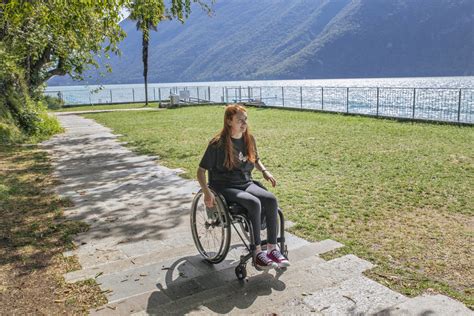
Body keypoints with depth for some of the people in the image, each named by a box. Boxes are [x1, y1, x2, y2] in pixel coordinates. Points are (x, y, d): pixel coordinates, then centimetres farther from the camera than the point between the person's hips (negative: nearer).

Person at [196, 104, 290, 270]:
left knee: (271, 200, -23)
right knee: (254, 203, -32)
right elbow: (201, 170, -9)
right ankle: (257, 253, -22)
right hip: (225, 188, -5)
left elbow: (256, 159, 24)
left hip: (246, 183, 6)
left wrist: (265, 171, 5)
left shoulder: (249, 139, 5)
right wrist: (207, 192, -23)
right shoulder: (218, 144, -12)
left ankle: (272, 249, -15)